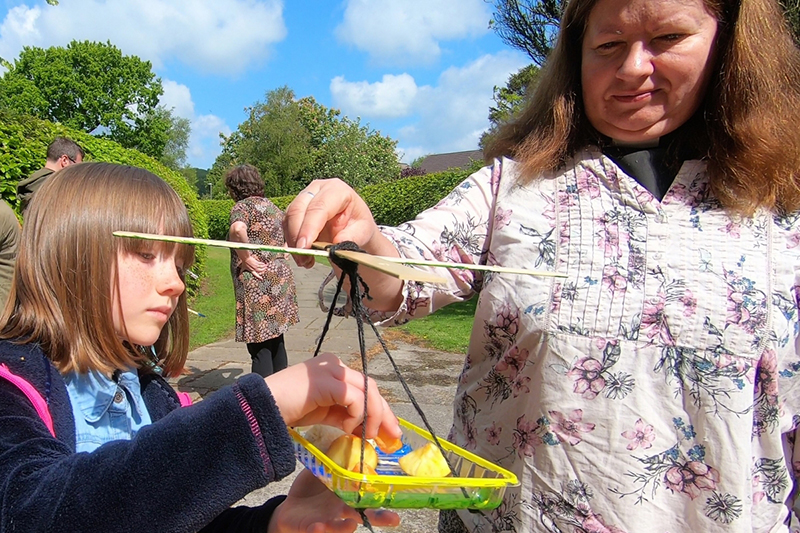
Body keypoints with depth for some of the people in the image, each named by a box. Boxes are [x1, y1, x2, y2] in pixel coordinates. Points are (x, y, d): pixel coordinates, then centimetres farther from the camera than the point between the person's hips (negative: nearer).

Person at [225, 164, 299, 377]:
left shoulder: (243, 206, -7)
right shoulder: (272, 207, 16)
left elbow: (238, 229, -30)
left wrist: (246, 257, -18)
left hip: (257, 282, -8)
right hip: (281, 278, 8)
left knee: (259, 346, -4)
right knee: (275, 339, 19)